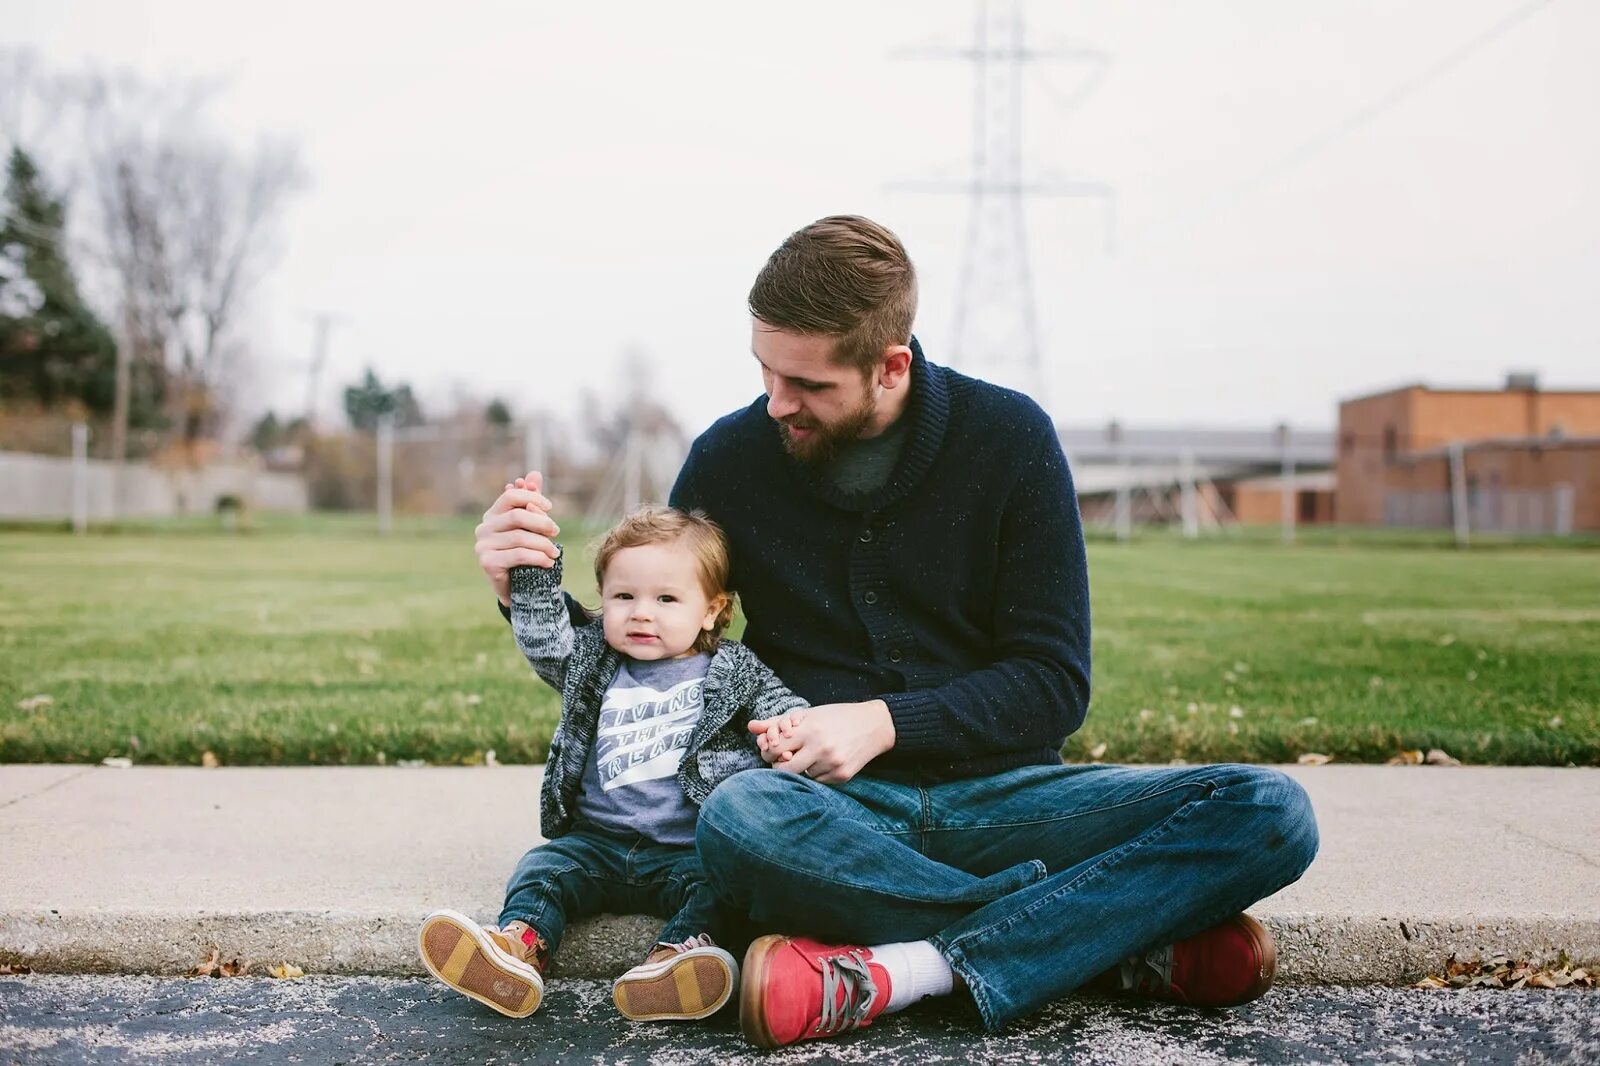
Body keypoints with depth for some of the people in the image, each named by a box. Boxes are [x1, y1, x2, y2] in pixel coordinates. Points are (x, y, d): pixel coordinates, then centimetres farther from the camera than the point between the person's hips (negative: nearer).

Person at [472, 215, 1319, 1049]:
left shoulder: (1009, 437, -1)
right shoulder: (731, 460, 3)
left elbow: (1053, 683, -2)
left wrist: (885, 722, -16)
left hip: (994, 792, 1)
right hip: (838, 809, 0)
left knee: (1268, 812, -23)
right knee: (738, 820, -37)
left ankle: (902, 971, -30)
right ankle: (1127, 943, -23)